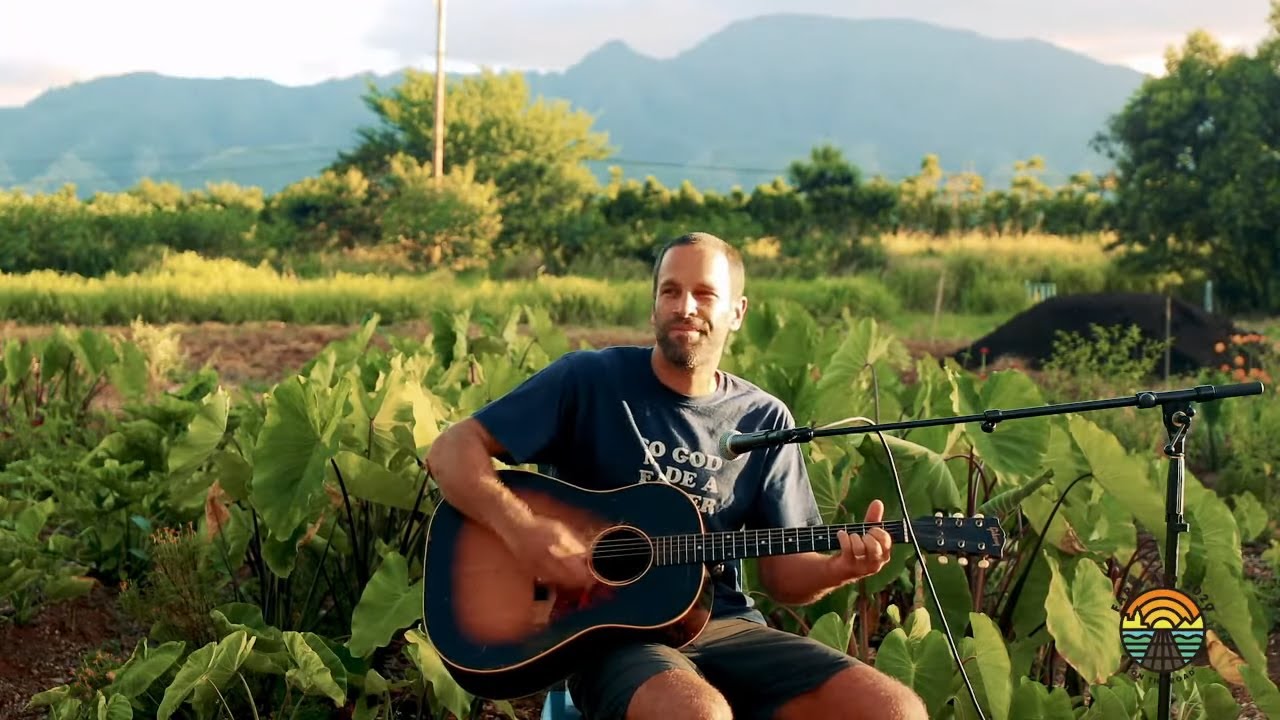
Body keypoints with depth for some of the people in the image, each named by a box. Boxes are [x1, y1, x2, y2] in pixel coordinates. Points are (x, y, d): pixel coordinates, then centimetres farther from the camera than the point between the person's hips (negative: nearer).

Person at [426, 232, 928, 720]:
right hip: (607, 628, -4)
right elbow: (451, 452, -5)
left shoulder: (764, 420, 8)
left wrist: (838, 567, -13)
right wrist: (522, 531, -20)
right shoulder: (590, 380, -2)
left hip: (725, 626, 4)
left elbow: (782, 575, 9)